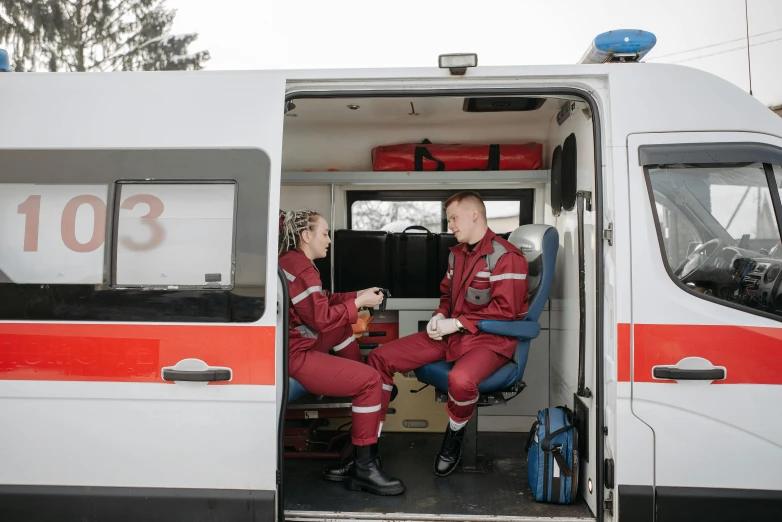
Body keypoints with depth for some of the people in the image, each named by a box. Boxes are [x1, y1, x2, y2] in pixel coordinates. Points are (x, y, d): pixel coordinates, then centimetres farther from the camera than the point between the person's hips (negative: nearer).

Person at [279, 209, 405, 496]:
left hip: (294, 345, 11)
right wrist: (359, 302, -7)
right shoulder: (300, 268, -18)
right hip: (293, 356, -11)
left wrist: (358, 295, 10)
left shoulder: (293, 260, 15)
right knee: (371, 380, -12)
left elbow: (322, 302, 18)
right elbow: (321, 319, -18)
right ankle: (363, 467, -8)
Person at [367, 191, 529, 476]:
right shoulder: (456, 253, 13)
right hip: (451, 334, 8)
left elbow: (505, 309, -18)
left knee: (461, 380, -41)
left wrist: (456, 323, -18)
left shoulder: (506, 256, -12)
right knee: (380, 357, -4)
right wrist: (440, 316, 1)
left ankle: (454, 437, -6)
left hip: (490, 339, -7)